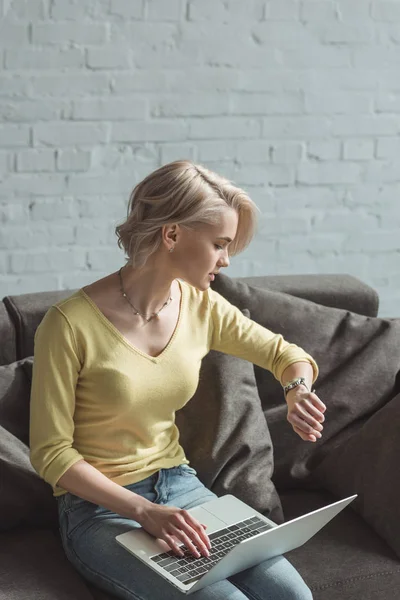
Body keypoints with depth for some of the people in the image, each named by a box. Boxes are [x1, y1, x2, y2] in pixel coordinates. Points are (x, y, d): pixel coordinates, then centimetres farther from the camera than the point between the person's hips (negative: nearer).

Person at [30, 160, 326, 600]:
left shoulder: (200, 307, -1)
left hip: (178, 486, 5)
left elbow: (286, 354, 14)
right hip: (100, 508, -5)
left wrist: (298, 390, -10)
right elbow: (50, 452, -14)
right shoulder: (69, 324, -19)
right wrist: (145, 511, -24)